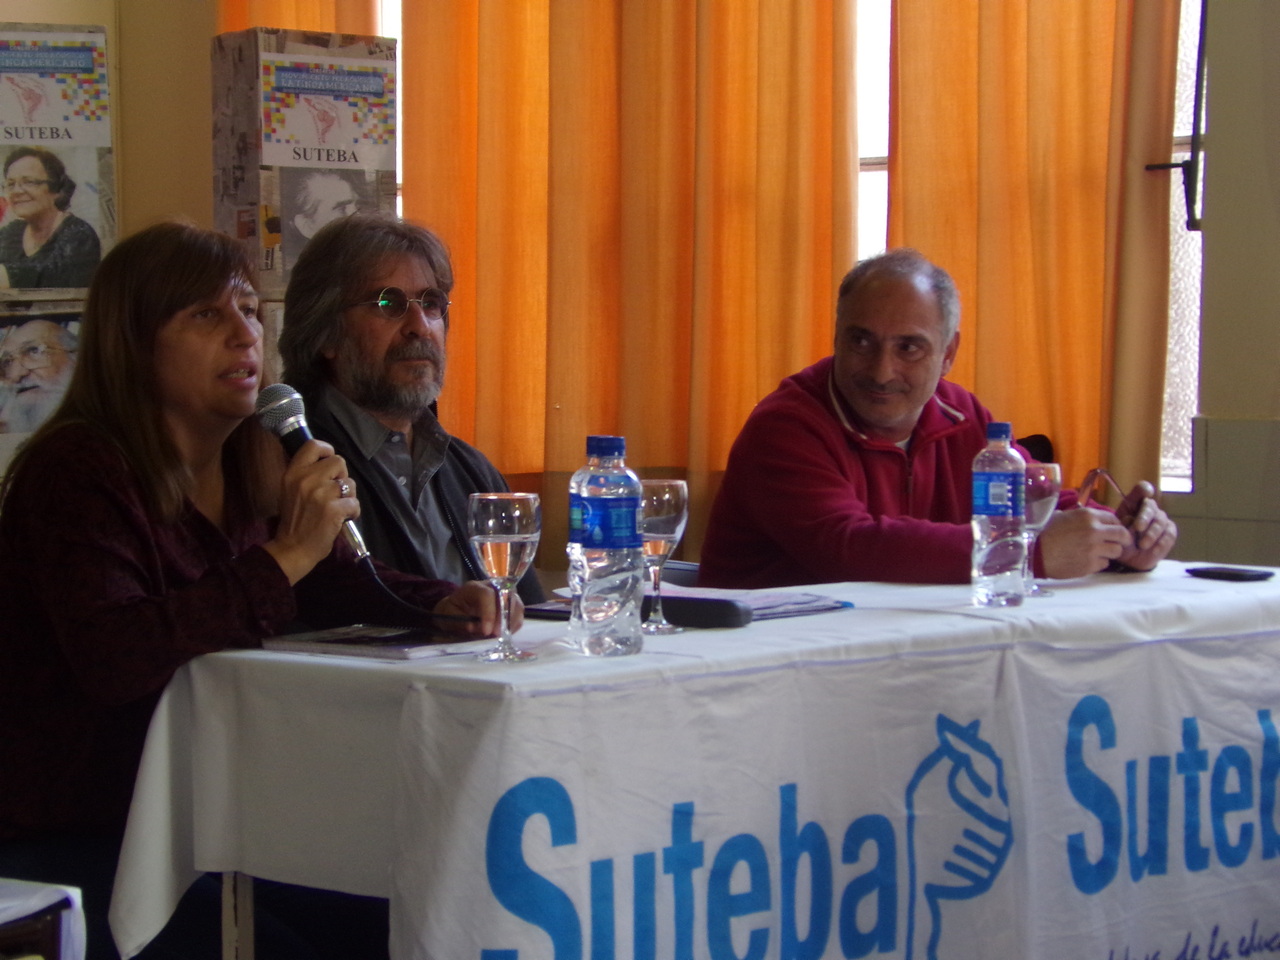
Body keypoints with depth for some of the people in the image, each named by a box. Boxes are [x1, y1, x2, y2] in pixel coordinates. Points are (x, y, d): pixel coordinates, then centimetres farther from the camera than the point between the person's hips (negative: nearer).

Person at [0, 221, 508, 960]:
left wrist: (442, 604, 2)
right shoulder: (77, 473, -15)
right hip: (72, 847, -7)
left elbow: (335, 582, 23)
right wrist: (284, 557, -29)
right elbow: (111, 656, -30)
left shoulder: (251, 464, 9)